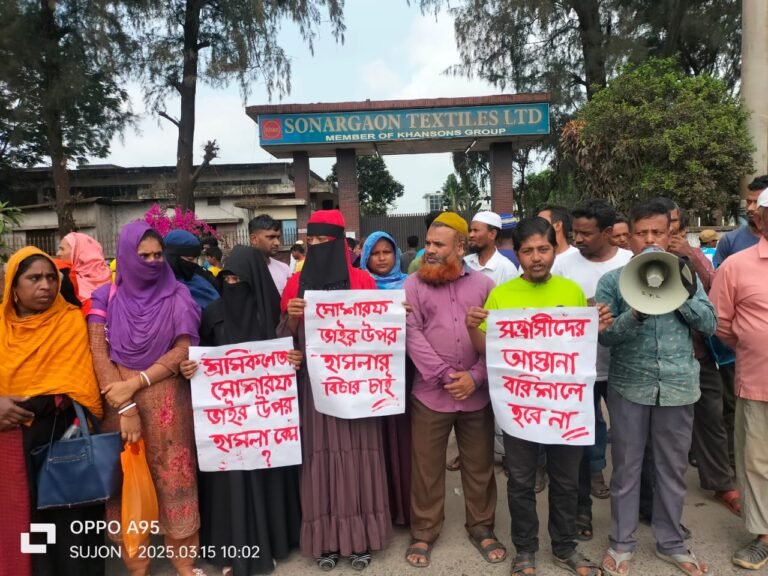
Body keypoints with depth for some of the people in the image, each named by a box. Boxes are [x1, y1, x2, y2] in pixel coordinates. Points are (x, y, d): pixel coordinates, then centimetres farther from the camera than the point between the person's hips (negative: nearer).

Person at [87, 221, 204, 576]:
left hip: (166, 401, -1)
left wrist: (135, 383, -14)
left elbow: (183, 350, -5)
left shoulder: (177, 297, 0)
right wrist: (124, 407, -13)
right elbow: (98, 352, -5)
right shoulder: (106, 297, 2)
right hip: (117, 402, 1)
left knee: (172, 477, 5)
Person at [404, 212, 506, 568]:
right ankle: (423, 532, 28)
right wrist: (446, 376, -15)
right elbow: (412, 335, -10)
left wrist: (474, 377, -11)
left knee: (479, 465, 15)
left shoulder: (484, 285, 4)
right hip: (430, 395, -1)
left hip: (477, 395, 2)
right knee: (426, 467, 9)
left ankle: (481, 528, 35)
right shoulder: (413, 285, 0)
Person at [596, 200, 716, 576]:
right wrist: (636, 313, -24)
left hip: (678, 385, 2)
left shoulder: (684, 274, 6)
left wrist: (684, 292, -14)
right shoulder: (612, 280, -2)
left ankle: (671, 543, 34)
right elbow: (603, 335, -8)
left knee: (673, 468, 15)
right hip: (629, 386, -2)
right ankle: (621, 543, 26)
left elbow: (708, 325, 1)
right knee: (626, 467, 9)